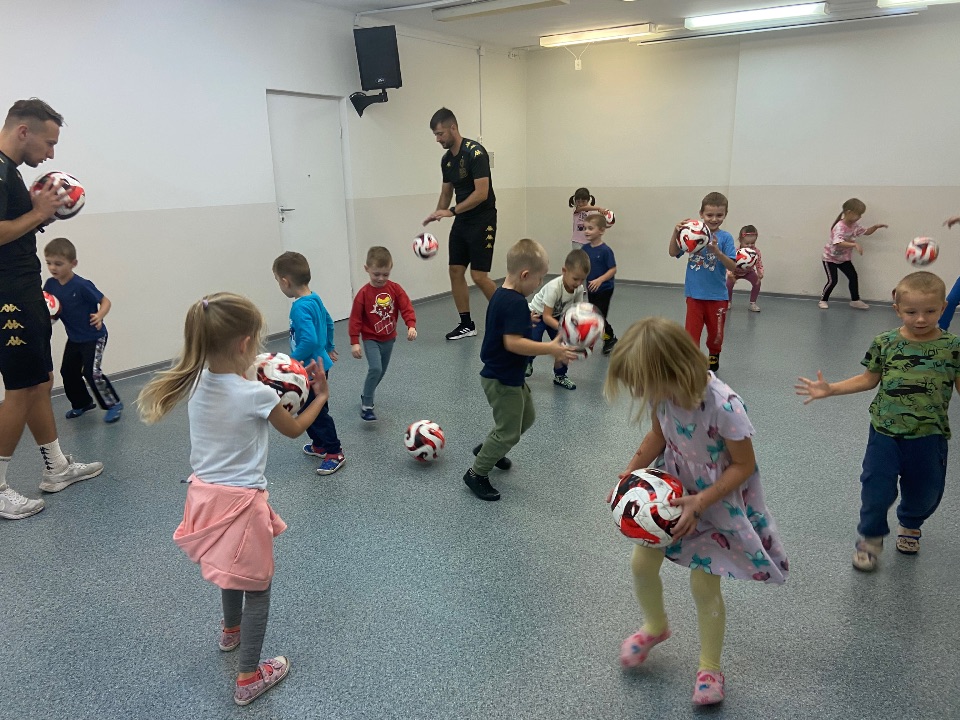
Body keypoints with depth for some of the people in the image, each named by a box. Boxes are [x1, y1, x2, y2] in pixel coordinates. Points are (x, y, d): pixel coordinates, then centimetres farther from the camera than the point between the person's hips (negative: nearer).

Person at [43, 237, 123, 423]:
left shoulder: (81, 286, -25)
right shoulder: (50, 284, -6)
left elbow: (106, 301, -20)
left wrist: (99, 316, -39)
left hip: (94, 336, -7)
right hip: (74, 337, 8)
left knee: (91, 372, -14)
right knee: (68, 371, 13)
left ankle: (114, 404, 1)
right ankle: (82, 403, 32)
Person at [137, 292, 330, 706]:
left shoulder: (195, 384, -6)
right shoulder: (257, 395, -23)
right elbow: (294, 429, -3)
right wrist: (321, 397, 10)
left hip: (205, 495, 7)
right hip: (241, 502, -7)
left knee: (231, 571, 32)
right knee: (257, 587, 12)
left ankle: (231, 630, 56)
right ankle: (249, 678, 22)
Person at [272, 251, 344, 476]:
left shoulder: (300, 308, -26)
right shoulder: (315, 298, 3)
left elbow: (309, 340, -35)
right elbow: (329, 322, 17)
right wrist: (329, 347, 30)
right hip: (319, 364, 10)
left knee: (317, 412, 5)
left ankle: (335, 453, 18)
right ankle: (320, 444, 37)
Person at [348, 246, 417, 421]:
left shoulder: (395, 289, -8)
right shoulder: (364, 293, -17)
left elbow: (406, 308, -9)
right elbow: (355, 319, -14)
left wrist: (411, 326, -27)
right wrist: (354, 342, -16)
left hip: (389, 339, 5)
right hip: (371, 339, -4)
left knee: (381, 371, 17)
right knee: (375, 369, -22)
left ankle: (367, 395, 42)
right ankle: (366, 405, -11)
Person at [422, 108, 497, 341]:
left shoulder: (475, 152, -17)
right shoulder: (446, 159, 9)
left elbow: (481, 193, -23)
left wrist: (451, 211, -22)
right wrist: (437, 214, 0)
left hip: (482, 221, -8)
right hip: (462, 221, 8)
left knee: (478, 275, -10)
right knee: (456, 271, 4)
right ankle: (466, 324, 14)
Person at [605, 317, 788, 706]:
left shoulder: (724, 407, -35)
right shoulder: (661, 392, -17)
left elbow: (744, 465, -21)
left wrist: (700, 503, -27)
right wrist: (631, 472, -10)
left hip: (719, 499, -5)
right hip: (672, 486, 5)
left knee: (703, 585, 2)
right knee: (642, 563, 7)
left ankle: (710, 667, 29)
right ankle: (655, 625, 40)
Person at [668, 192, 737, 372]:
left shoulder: (725, 237, -8)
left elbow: (733, 266, -13)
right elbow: (673, 253, -9)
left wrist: (716, 251, -29)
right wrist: (676, 232, -24)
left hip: (717, 295, 1)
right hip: (695, 294, 0)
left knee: (716, 333, 17)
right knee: (691, 333, 0)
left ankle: (713, 357, 44)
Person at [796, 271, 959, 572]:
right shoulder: (885, 343, -6)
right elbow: (869, 379, 4)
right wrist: (829, 389, -5)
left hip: (929, 437, 1)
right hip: (885, 433, 0)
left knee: (924, 491, 19)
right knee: (877, 490, 4)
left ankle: (910, 525, 52)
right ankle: (870, 537, 30)